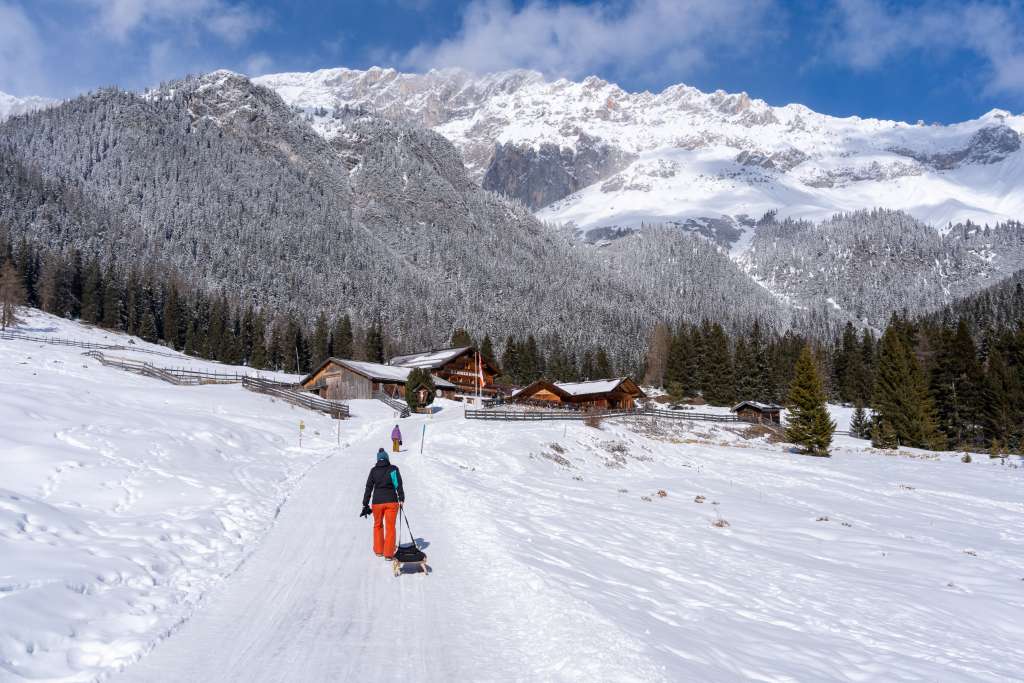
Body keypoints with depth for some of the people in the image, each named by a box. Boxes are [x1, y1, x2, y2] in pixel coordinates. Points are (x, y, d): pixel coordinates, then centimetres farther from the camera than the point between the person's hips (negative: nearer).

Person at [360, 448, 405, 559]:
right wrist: (401, 498, -1)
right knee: (390, 527, 5)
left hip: (377, 501, 2)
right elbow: (399, 485, -8)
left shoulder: (373, 470, 2)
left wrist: (365, 504, 5)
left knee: (378, 525, 22)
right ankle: (388, 554, 2)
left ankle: (378, 550, 28)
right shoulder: (393, 469, -1)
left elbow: (369, 488, 2)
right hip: (391, 501, -1)